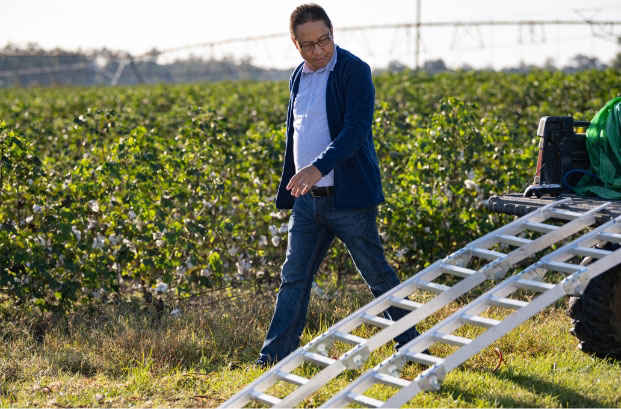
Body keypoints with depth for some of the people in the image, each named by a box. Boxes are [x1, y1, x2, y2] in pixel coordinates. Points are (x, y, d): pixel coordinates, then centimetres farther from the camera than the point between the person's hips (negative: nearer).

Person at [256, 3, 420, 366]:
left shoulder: (354, 70, -10)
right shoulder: (299, 78, 13)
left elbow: (357, 129, -21)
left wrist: (320, 166, -34)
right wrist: (288, 193, 21)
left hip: (348, 197, -6)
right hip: (307, 199, 6)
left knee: (378, 276, 3)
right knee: (293, 279, 7)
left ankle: (412, 347, 17)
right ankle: (274, 359, 12)